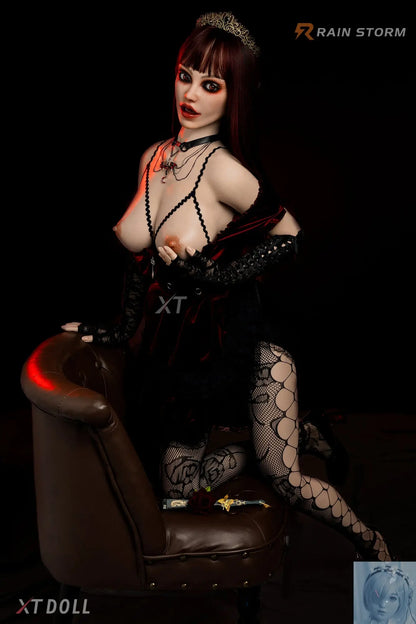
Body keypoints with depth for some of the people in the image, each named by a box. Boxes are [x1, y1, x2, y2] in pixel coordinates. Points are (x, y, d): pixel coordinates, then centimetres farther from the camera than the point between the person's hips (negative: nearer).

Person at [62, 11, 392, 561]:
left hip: (237, 344, -6)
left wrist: (217, 275, -21)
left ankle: (371, 544, 24)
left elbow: (290, 235, -11)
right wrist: (123, 328, 15)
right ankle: (290, 430, 30)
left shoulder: (224, 169, -19)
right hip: (173, 347, 7)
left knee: (286, 479, -9)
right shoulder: (153, 157, 3)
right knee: (176, 485, 10)